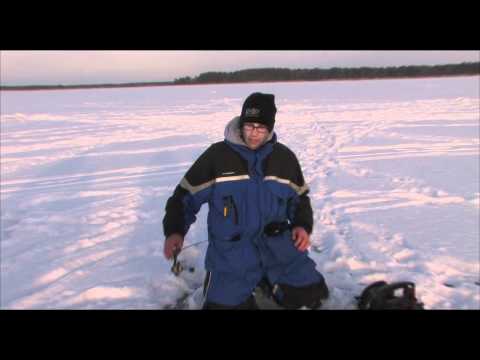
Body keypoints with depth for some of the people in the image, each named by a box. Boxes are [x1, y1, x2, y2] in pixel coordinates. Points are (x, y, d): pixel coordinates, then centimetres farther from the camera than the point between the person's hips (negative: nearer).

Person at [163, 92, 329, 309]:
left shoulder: (284, 157, 3)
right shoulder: (217, 155, -7)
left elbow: (300, 197, 15)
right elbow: (185, 195, -3)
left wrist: (303, 225, -2)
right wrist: (174, 231, -17)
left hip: (276, 243, 3)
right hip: (231, 249, -2)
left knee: (310, 295, -6)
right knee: (225, 303, -18)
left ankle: (267, 280, 22)